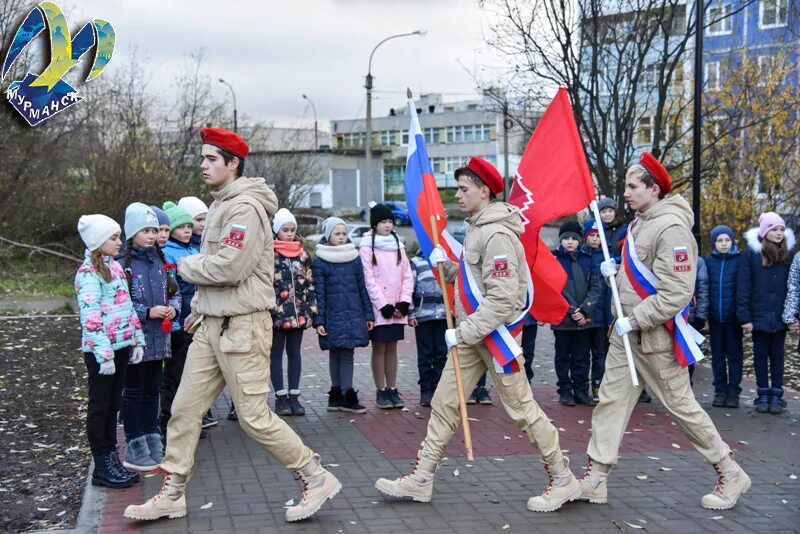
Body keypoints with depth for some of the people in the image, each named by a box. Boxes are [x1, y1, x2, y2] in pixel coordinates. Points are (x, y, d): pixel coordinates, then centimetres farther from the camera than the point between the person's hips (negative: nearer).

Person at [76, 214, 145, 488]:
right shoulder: (88, 273, -12)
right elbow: (91, 317, -19)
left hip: (121, 345, 8)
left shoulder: (115, 267, 14)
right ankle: (103, 467, 9)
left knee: (113, 405, 13)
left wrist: (137, 340, 13)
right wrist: (104, 354, -22)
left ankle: (112, 460, 22)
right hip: (100, 349, -8)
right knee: (100, 407, 2)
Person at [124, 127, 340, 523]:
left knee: (254, 417, -5)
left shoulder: (245, 207, -15)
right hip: (212, 326, 10)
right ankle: (171, 495, 20)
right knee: (184, 409, 10)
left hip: (242, 326, -10)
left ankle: (317, 479, 9)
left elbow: (229, 268, -25)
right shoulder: (220, 205, 17)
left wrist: (187, 267, -8)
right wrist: (201, 305, 14)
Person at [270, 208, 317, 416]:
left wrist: (312, 306, 5)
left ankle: (294, 396, 15)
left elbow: (310, 282, 12)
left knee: (294, 353, 9)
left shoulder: (302, 253, 10)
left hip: (298, 312, 4)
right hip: (276, 313, -4)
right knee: (276, 354, 5)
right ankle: (281, 397, 10)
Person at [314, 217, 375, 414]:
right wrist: (318, 320, -8)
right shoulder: (320, 262, -2)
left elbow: (362, 288, 9)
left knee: (347, 355, 1)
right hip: (333, 316, -2)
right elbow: (319, 293, -3)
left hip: (353, 314, 3)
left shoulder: (354, 259, 8)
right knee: (336, 355, 5)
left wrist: (368, 315, 7)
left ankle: (337, 396, 6)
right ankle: (345, 397, 11)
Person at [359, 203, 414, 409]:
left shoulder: (398, 244, 11)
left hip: (397, 308, 4)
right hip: (378, 307, -4)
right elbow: (368, 279, -10)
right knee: (379, 348, 1)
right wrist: (383, 305, -13)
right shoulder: (367, 247, -4)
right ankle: (381, 392, 7)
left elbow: (407, 275, 9)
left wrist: (404, 301, -3)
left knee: (392, 348, 9)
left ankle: (393, 390, 14)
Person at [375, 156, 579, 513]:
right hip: (472, 334, 9)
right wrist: (445, 265, 2)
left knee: (522, 409, 0)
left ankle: (563, 481, 15)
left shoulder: (497, 235, -19)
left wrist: (463, 333, -22)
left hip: (496, 334, -9)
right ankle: (421, 480, 16)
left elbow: (502, 299, -25)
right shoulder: (477, 229, 12)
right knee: (444, 404, 8)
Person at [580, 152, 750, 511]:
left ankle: (731, 474, 18)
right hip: (627, 333, 9)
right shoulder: (640, 223, 10)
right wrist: (614, 272, 3)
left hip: (656, 335, -9)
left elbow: (676, 293, -23)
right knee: (610, 400, 7)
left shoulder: (671, 228, -18)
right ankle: (594, 480, 12)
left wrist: (634, 320, -20)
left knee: (680, 405, 1)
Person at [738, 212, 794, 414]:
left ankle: (777, 395, 16)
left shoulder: (788, 253, 3)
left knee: (777, 355, 9)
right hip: (759, 316, -2)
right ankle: (763, 395, 17)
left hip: (780, 316, 2)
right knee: (761, 354, 8)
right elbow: (743, 287, -6)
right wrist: (744, 317, -10)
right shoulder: (751, 253, -5)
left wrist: (793, 314, -5)